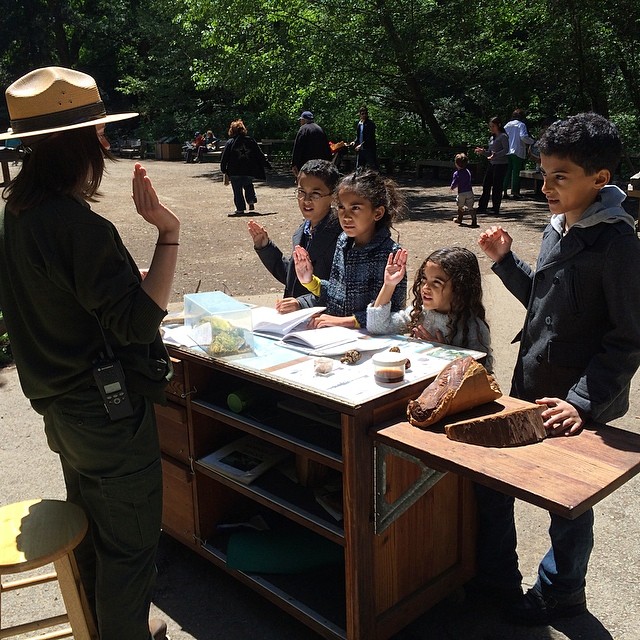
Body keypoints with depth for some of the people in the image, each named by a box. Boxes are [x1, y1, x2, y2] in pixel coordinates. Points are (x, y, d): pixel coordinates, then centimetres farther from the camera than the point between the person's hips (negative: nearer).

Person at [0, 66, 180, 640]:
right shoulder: (79, 225, -26)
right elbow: (139, 319, -28)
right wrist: (169, 234, -28)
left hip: (61, 406, 10)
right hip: (110, 410, -10)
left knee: (92, 531, 27)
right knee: (129, 546, 9)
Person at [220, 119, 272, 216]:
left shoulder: (230, 142, -1)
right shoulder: (250, 141, 5)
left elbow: (224, 158, -1)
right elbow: (260, 155, 9)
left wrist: (224, 170, 5)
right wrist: (267, 164, 17)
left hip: (235, 172, -3)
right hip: (249, 171, 3)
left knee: (237, 190, 4)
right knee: (248, 185, 26)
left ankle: (240, 209, 3)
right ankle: (251, 201, 10)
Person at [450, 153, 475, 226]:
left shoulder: (456, 173, -10)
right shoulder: (468, 172, 9)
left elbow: (454, 183, -13)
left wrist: (452, 187, 11)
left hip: (461, 193, -4)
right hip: (469, 192, 4)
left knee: (460, 207, 16)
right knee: (470, 208, 3)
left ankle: (459, 219, 33)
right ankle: (474, 221, -7)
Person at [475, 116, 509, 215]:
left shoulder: (503, 136, -7)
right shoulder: (491, 138, 17)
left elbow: (506, 150, -18)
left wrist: (495, 155, -30)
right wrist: (482, 152, 2)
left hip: (500, 165, -8)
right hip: (491, 164, 8)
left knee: (496, 187, -4)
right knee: (486, 185, 6)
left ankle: (496, 208, 4)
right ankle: (482, 207, 10)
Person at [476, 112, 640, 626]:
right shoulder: (558, 227, 5)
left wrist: (582, 403, -24)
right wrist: (505, 260, 6)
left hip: (576, 406, -8)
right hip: (531, 389, 8)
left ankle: (560, 593, 37)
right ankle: (498, 575, 38)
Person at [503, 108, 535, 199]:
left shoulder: (507, 125, 10)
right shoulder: (521, 125, -5)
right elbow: (523, 137, -16)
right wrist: (533, 141, -4)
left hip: (507, 151, 5)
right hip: (517, 151, -5)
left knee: (507, 171, 10)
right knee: (516, 172, -2)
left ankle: (504, 191, 8)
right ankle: (514, 192, -3)